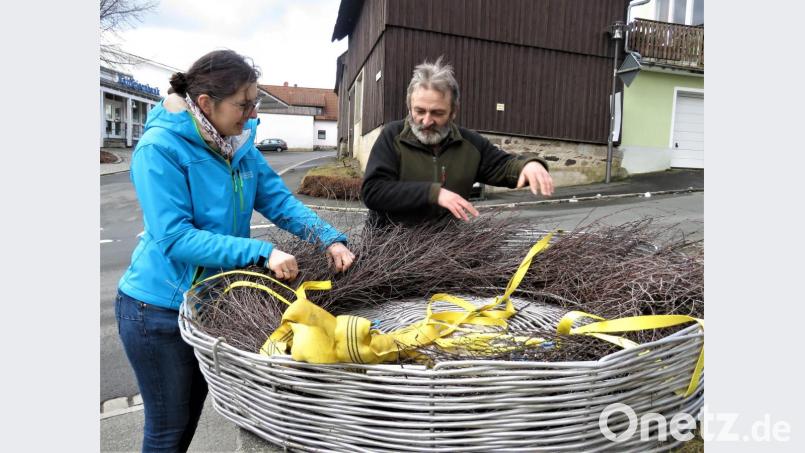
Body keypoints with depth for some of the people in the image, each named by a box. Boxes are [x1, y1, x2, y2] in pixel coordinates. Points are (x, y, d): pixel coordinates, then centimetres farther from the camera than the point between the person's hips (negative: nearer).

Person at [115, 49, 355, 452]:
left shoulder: (238, 144, -2)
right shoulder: (160, 149, -22)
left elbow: (280, 201, -3)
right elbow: (175, 238, -28)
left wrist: (331, 240, -17)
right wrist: (262, 253, -34)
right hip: (159, 308, -6)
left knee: (189, 418, 24)